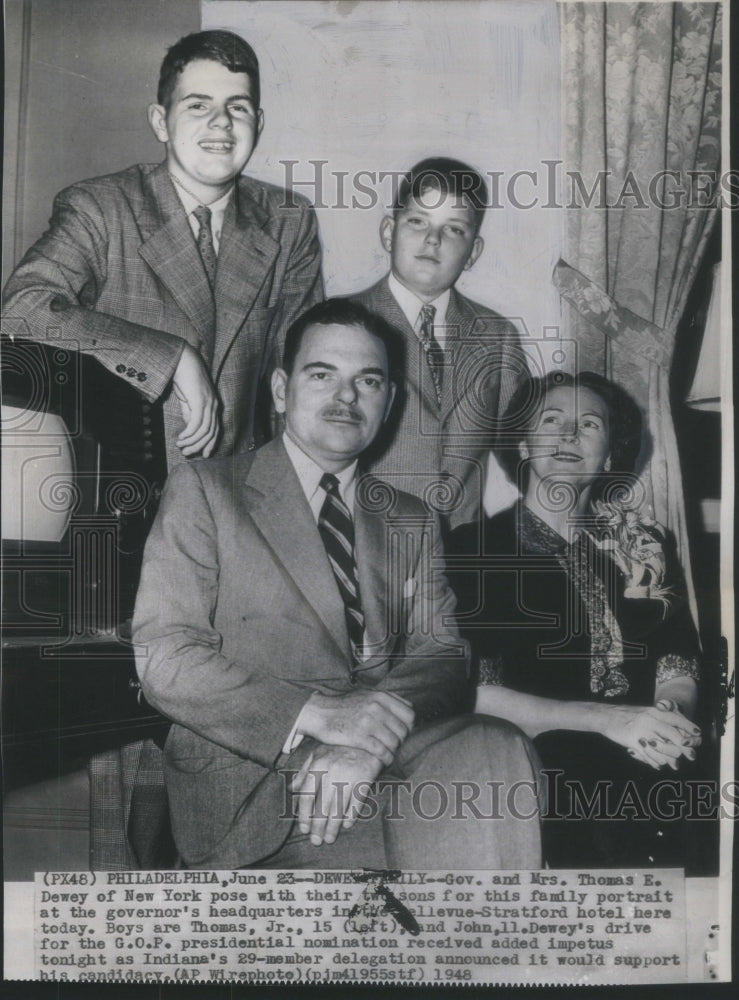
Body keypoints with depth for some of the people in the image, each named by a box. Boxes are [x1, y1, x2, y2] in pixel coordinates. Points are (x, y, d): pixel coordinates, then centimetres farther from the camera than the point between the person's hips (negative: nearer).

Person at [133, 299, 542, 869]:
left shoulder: (411, 522, 19)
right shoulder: (204, 491, 5)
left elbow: (442, 657, 6)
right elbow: (162, 657, -5)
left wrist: (369, 745, -16)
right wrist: (317, 713, -19)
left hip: (389, 760, 6)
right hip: (249, 784, -6)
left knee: (499, 752, -26)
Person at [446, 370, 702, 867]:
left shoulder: (643, 545, 16)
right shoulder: (474, 548, 3)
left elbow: (679, 667, 12)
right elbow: (474, 693, -6)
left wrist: (669, 716, -12)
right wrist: (607, 719, -15)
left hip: (649, 764, 4)